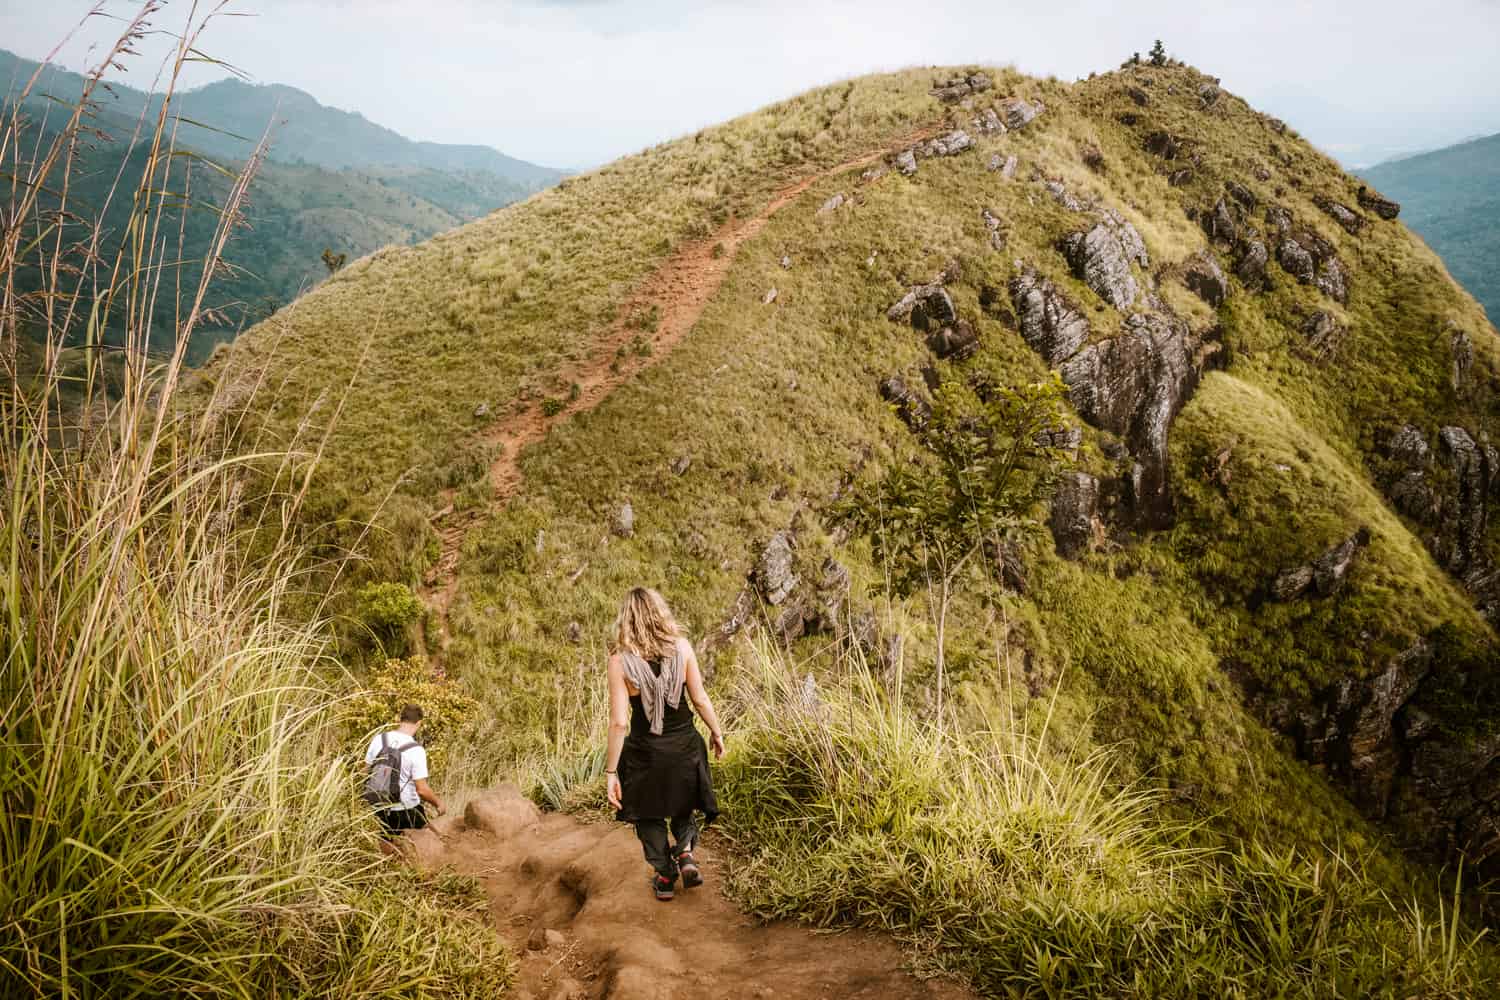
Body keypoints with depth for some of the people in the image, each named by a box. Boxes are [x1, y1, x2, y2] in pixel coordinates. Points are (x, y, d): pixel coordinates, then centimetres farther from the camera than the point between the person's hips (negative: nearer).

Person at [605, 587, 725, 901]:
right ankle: (685, 852, 6)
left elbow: (619, 723, -16)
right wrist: (716, 733, 12)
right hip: (684, 745, 2)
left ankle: (664, 876, 28)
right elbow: (700, 699, -5)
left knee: (648, 813, 22)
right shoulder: (682, 647, -11)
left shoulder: (620, 661, -15)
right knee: (683, 804, 28)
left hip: (645, 751, -2)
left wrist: (610, 772, -9)